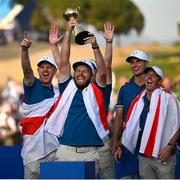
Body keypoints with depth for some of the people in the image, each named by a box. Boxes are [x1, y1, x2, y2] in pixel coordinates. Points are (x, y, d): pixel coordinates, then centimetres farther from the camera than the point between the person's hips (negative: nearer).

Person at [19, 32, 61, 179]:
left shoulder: (57, 93, 16)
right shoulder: (33, 85, 3)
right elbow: (26, 69, -17)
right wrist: (24, 50, -34)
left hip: (53, 145, 4)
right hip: (33, 143, -4)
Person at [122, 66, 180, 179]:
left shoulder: (168, 99, -5)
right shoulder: (139, 101, 12)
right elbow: (130, 126, 18)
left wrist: (170, 146, -15)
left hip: (162, 156, -6)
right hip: (143, 155, 6)